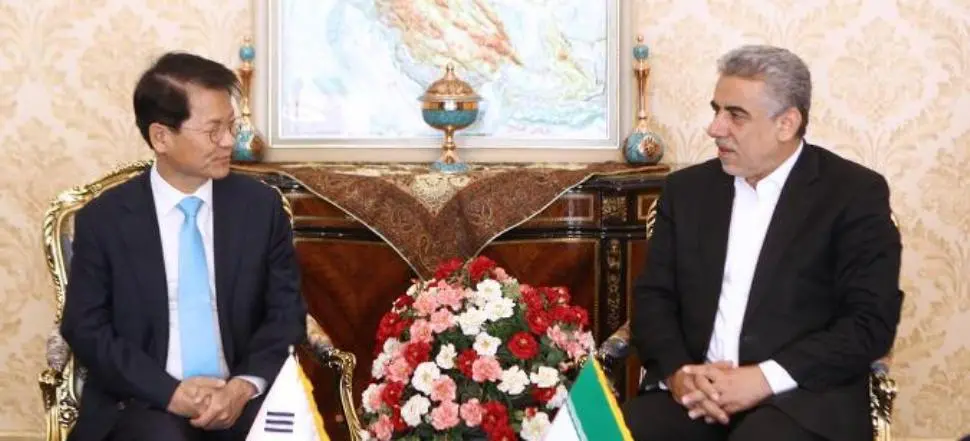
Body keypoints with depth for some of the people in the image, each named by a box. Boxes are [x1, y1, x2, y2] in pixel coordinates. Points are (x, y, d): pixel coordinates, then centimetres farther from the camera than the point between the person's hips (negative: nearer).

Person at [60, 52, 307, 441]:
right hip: (144, 402, -2)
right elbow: (85, 328, -1)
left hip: (241, 396, 2)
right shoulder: (102, 219, 0)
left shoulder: (261, 205, 4)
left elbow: (286, 311, 6)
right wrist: (169, 392, -14)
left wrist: (247, 384, -12)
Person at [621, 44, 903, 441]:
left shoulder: (854, 193, 1)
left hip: (801, 396, -3)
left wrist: (763, 379, -16)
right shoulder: (687, 188, 14)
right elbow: (654, 296, 11)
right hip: (695, 388, 3)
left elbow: (872, 320, -6)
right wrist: (677, 371, -10)